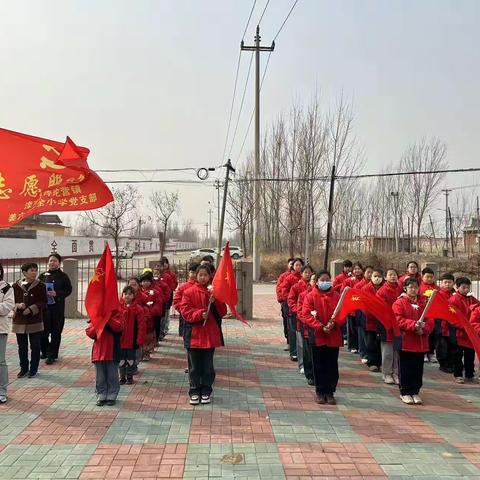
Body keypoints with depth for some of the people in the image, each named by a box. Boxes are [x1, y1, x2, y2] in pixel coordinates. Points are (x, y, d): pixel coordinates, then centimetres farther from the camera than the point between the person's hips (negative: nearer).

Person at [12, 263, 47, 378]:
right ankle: (24, 369, 24)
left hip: (35, 321, -2)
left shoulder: (40, 286, -5)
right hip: (19, 321, 2)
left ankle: (33, 369, 18)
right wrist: (18, 305, -15)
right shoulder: (16, 286, 0)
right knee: (22, 347, 11)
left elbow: (43, 303, -6)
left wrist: (31, 309, -17)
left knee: (35, 346, 5)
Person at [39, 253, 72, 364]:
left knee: (56, 332, 0)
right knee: (43, 331, 2)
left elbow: (68, 290, -1)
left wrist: (57, 293, -15)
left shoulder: (63, 276, 4)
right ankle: (45, 351, 23)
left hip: (58, 308, -2)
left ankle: (51, 355, 5)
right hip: (44, 307, 2)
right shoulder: (43, 276, 12)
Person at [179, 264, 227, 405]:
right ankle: (194, 392, 19)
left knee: (208, 365, 10)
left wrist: (215, 301, -17)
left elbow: (222, 312, 0)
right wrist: (199, 314, -22)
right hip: (194, 334, -1)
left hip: (210, 334, 1)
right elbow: (185, 311, -8)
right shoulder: (189, 292, -2)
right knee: (194, 366, 8)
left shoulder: (214, 292, 3)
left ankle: (205, 392, 22)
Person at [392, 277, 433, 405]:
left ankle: (415, 392, 22)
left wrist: (423, 329, -15)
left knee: (418, 369, 10)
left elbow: (430, 320, 5)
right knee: (405, 369, 3)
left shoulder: (424, 302, 9)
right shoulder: (399, 303, -4)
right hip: (405, 341, -4)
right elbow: (399, 320, -13)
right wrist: (414, 324, -25)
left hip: (421, 343, 4)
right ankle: (405, 392, 15)